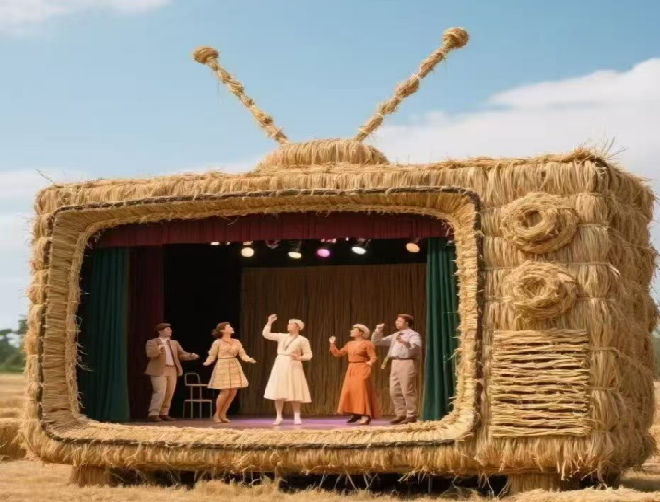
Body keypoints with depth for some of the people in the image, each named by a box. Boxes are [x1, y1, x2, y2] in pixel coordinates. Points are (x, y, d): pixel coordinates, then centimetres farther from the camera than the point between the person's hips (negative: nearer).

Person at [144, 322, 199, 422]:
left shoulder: (174, 343, 19)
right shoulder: (152, 342, 0)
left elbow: (181, 354, 16)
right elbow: (150, 354, -15)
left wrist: (191, 356, -3)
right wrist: (158, 349, -33)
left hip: (172, 370, 7)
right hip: (159, 370, -7)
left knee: (169, 394, 7)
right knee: (160, 392, -14)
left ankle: (164, 413, 16)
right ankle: (153, 414, -8)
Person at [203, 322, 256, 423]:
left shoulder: (236, 342, 9)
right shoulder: (217, 342, -5)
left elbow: (242, 354, 5)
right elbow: (212, 356, -4)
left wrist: (249, 359, -15)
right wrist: (207, 363, -23)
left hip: (235, 367, 6)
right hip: (223, 367, -6)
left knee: (233, 392, 2)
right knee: (225, 392, -10)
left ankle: (223, 414, 15)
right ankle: (217, 414, 8)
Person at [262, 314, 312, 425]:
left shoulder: (302, 340, 0)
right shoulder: (282, 336, 11)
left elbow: (308, 355, 0)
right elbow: (266, 334, 8)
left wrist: (299, 358, -17)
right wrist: (269, 322, 2)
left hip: (293, 367, -3)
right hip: (280, 366, 3)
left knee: (294, 393, -4)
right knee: (278, 393, 0)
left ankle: (297, 417, 3)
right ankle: (279, 417, 6)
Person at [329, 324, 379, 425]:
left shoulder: (367, 343, -5)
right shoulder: (350, 344, 14)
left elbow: (373, 357, -10)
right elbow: (338, 353, 16)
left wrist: (370, 362, -31)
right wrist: (332, 344, 6)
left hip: (362, 370, -7)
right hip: (351, 370, 7)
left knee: (361, 391, -12)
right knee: (349, 391, 4)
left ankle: (365, 416, -11)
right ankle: (355, 414, 14)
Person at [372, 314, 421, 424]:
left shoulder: (413, 334, -1)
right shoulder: (394, 336, 23)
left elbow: (416, 347, -22)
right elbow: (376, 341, 24)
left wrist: (405, 342, -40)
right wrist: (378, 331, 6)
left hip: (407, 363, -8)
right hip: (395, 364, 8)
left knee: (407, 391, -9)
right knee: (394, 391, 7)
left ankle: (411, 416, -6)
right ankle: (400, 414, 15)